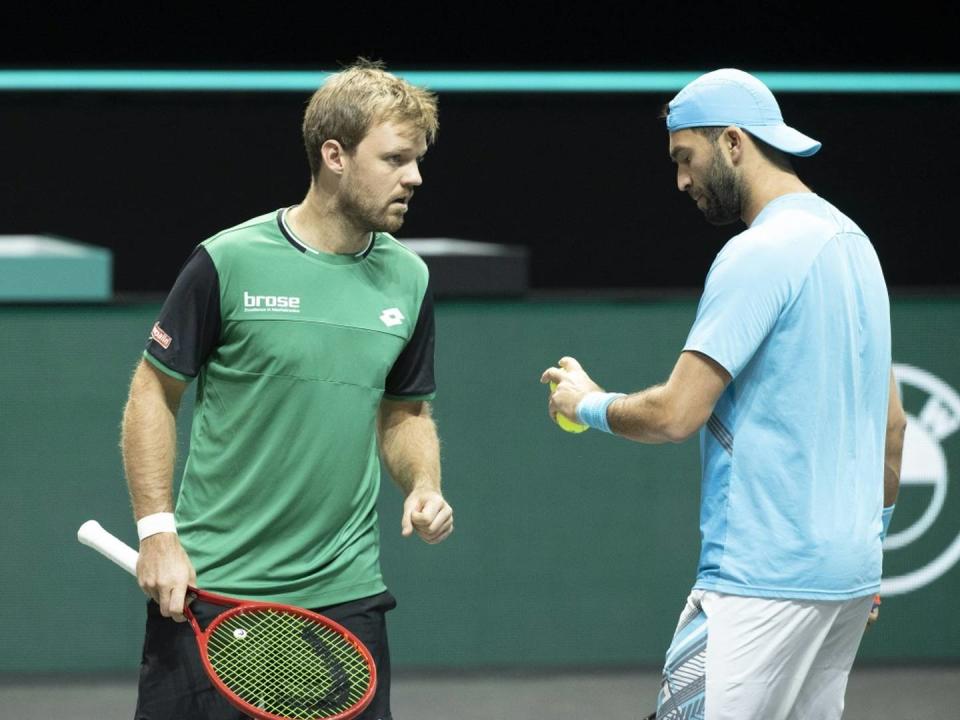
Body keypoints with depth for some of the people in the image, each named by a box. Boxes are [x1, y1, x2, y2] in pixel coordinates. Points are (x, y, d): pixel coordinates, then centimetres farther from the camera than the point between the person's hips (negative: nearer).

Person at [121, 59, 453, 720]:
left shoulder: (408, 280, 7)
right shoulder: (229, 262, -8)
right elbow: (154, 394, -1)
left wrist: (423, 485, -2)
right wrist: (158, 531, -7)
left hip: (344, 593, 4)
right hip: (207, 590, -4)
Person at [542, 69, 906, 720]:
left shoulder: (758, 253, -13)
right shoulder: (853, 243, 16)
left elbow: (675, 415, -16)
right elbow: (893, 423, 22)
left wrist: (589, 404, 3)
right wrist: (873, 532, 29)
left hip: (766, 579, -10)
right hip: (851, 569, 10)